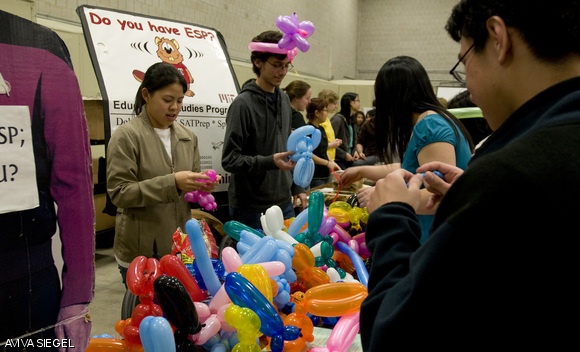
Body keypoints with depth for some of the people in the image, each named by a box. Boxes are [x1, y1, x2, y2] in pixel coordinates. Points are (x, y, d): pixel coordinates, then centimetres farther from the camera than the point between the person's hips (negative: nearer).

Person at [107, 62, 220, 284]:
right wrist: (172, 183, -24)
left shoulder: (188, 137, 9)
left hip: (181, 246, 5)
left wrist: (202, 186, -8)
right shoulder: (126, 136, -8)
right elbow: (119, 193, -15)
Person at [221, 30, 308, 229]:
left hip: (284, 203, 7)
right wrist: (269, 162, -27)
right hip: (251, 208, -7)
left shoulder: (284, 99, 9)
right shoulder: (243, 104, -13)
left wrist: (297, 187, 13)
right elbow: (229, 159, -15)